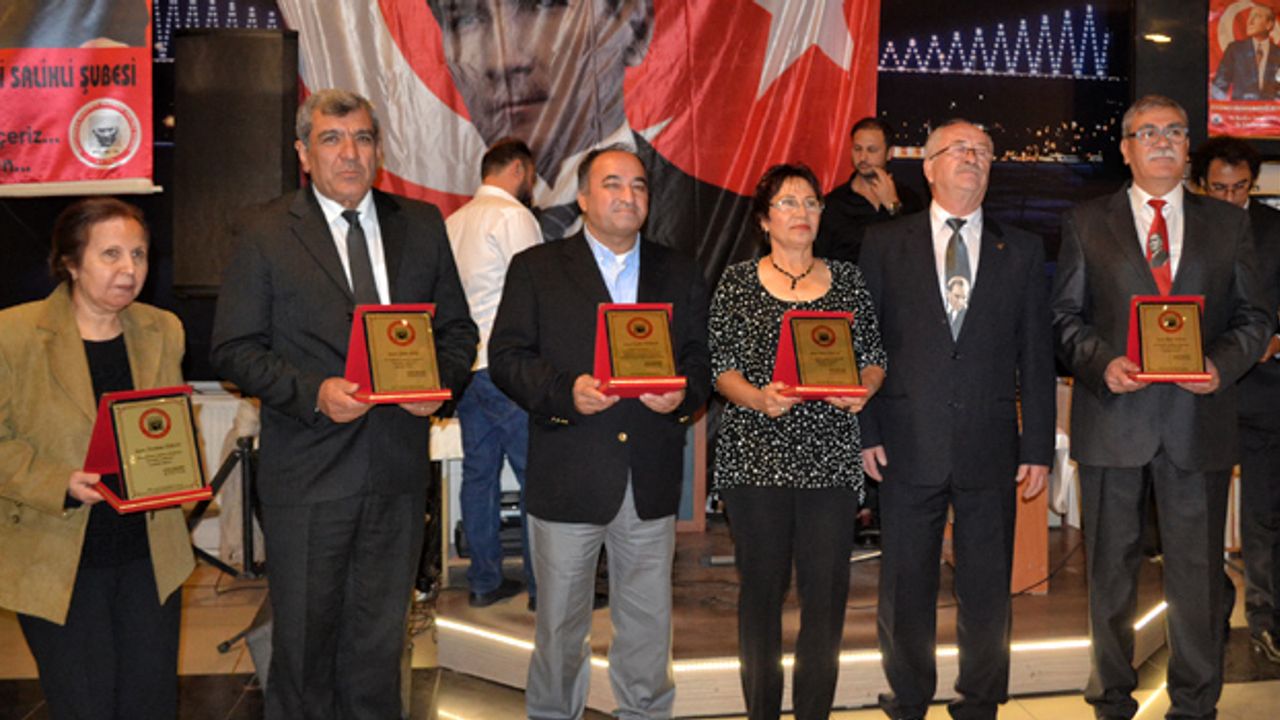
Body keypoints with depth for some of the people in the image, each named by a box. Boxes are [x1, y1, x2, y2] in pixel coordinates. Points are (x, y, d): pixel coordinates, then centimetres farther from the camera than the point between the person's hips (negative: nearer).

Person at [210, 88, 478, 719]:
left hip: (397, 471, 3)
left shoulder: (422, 225, 8)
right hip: (307, 472, -2)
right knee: (304, 639, 9)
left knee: (379, 640, 14)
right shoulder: (264, 233, -2)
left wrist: (441, 381, -9)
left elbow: (457, 328, 12)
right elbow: (234, 349, -5)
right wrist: (314, 393, -19)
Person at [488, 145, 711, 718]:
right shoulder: (535, 268, 4)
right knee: (560, 623, 10)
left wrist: (683, 393, -11)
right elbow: (506, 358, -3)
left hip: (651, 482, 2)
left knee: (648, 623, 12)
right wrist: (564, 392, -19)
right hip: (568, 478, -2)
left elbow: (701, 358, 10)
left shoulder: (680, 274, 12)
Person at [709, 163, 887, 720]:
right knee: (761, 586, 2)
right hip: (756, 454, -1)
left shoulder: (847, 279, 12)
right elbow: (720, 366, 1)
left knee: (827, 589, -1)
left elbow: (874, 357, 13)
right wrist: (758, 398, -17)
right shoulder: (738, 282, 5)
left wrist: (862, 388, -8)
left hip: (830, 458, 2)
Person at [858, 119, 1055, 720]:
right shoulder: (885, 244, 5)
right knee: (904, 587, 9)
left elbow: (1036, 355, 6)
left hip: (990, 447, 1)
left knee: (988, 591, 9)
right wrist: (866, 432, -4)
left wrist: (1037, 447, 2)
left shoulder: (1022, 251, 9)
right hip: (909, 445, -1)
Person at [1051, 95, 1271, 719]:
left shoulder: (1228, 224, 11)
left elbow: (1253, 316, 9)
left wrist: (1222, 363, -10)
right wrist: (1101, 363, -13)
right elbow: (1066, 315, 4)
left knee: (1197, 568, 6)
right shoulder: (1086, 222, 7)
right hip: (1114, 417, -1)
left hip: (1199, 418, 1)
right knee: (1111, 566, 8)